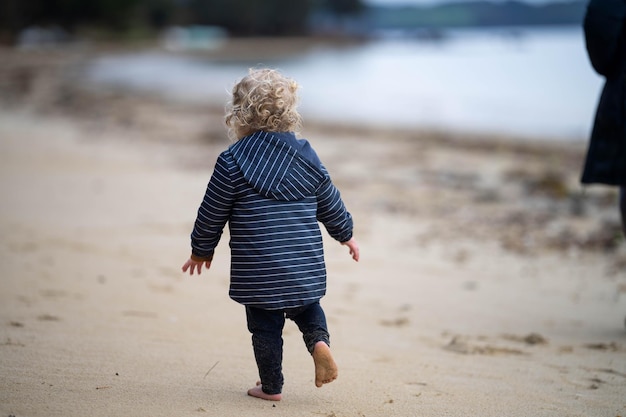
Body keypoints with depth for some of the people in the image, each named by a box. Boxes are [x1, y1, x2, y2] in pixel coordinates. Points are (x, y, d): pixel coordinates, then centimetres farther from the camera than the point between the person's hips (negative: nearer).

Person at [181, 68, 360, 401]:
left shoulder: (231, 162, -7)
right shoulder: (306, 157, 4)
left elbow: (211, 214, 0)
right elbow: (330, 204, 14)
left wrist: (201, 251, 15)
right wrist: (345, 234, 32)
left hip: (257, 268, -3)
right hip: (306, 266, 3)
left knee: (265, 325, 10)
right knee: (306, 307, 24)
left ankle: (271, 387, 17)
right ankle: (319, 340, -4)